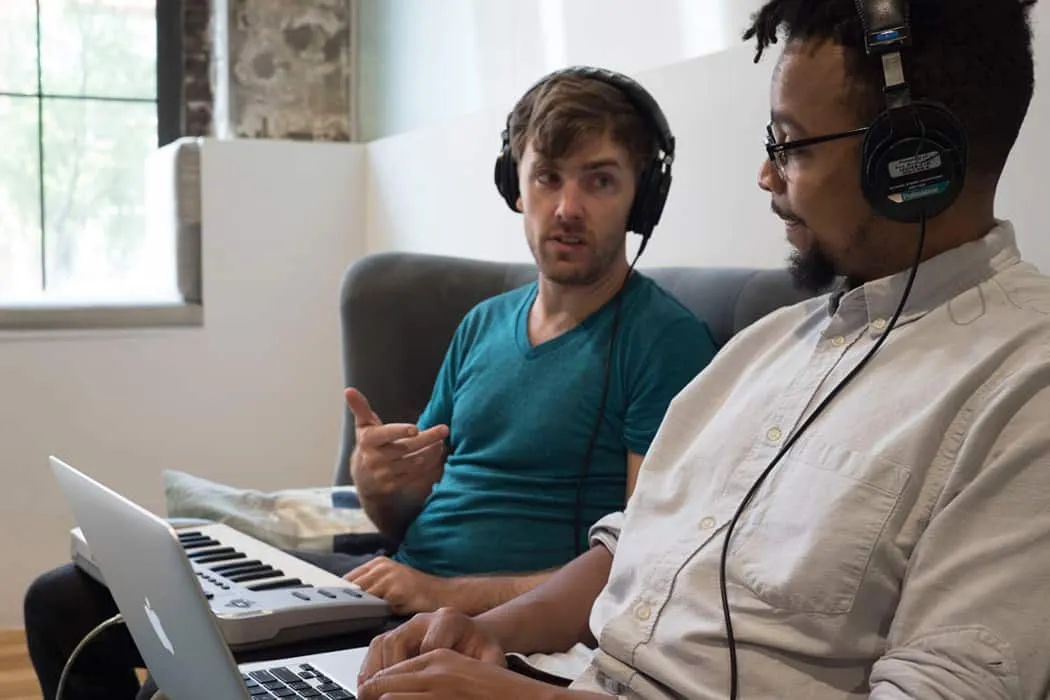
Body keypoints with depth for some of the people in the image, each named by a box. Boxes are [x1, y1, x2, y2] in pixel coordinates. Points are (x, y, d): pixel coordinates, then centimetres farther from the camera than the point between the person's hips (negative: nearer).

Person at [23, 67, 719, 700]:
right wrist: (381, 487, -7)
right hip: (394, 578, 7)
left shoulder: (665, 340, -9)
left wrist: (448, 595, -20)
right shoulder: (483, 324, 14)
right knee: (66, 597, 6)